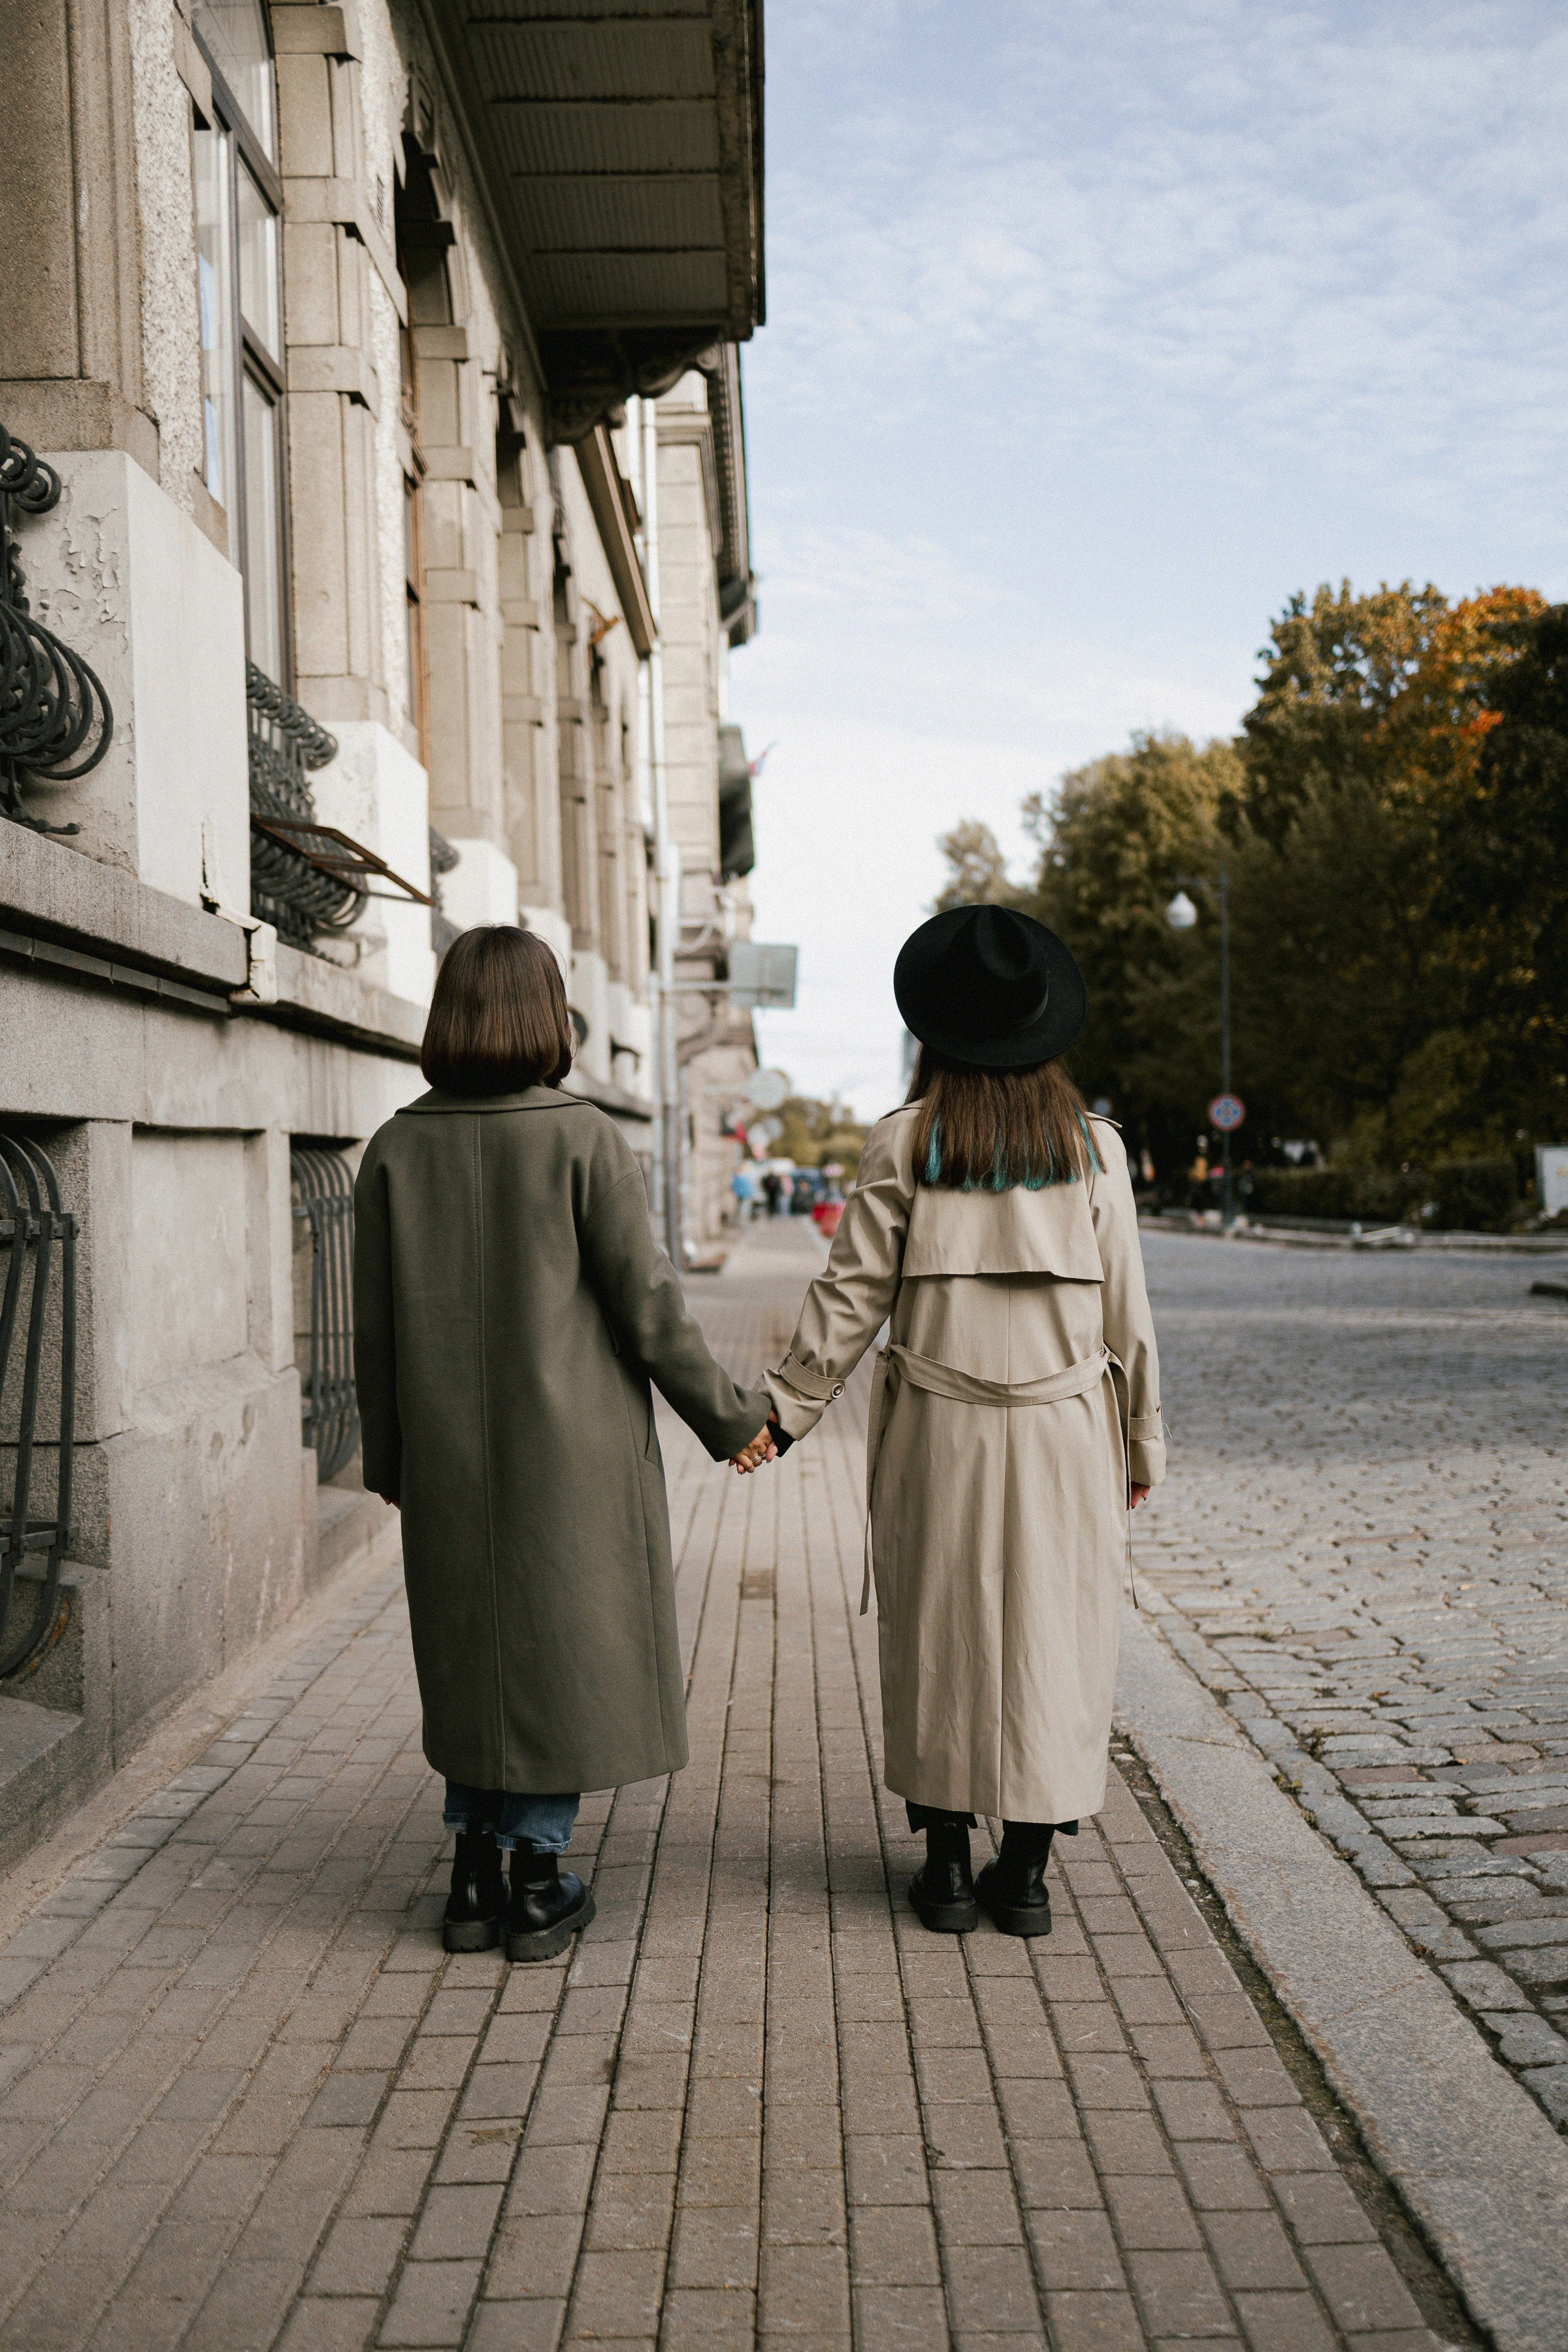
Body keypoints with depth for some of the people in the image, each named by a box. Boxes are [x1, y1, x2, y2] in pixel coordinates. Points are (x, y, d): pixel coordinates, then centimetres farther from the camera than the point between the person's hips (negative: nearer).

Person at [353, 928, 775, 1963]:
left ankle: (476, 1874, 22)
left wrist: (389, 1458, 15)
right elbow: (647, 1305, -11)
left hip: (448, 1453, 3)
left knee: (470, 1652, 17)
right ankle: (539, 1880, 18)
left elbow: (376, 1323, 3)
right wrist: (731, 1417, 2)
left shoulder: (398, 1149, -2)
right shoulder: (583, 1139, -11)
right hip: (571, 1447, -3)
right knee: (565, 1644, 10)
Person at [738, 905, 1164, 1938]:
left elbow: (853, 1294, -3)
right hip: (1062, 1428, 1)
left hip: (937, 1431, 0)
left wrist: (787, 1409, 5)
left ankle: (948, 1864, 17)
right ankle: (1027, 1869, 15)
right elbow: (1125, 1308, 2)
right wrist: (1143, 1437, 12)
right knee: (1051, 1637, 9)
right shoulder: (1092, 1145, 0)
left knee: (938, 1638, 10)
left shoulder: (903, 1143, -3)